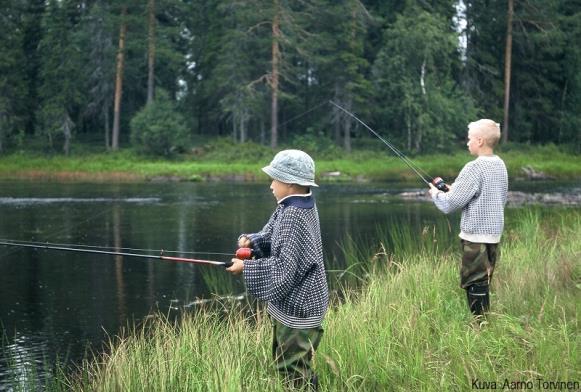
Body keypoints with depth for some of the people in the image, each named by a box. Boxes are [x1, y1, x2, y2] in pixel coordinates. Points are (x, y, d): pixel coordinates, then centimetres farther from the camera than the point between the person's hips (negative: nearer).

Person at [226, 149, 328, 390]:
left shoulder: (294, 217, -25)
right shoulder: (291, 207, 5)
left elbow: (283, 269, -26)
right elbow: (272, 237, 13)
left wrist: (245, 267, -18)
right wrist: (252, 241, -7)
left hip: (297, 309, -10)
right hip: (290, 304, 10)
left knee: (295, 372, 0)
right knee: (283, 363, 21)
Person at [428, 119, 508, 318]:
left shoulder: (474, 168, -17)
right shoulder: (500, 165, 8)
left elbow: (448, 205, -16)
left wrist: (435, 193, 5)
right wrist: (454, 190, 16)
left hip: (475, 236, -8)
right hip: (494, 234, 8)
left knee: (474, 285, -2)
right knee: (483, 283, 16)